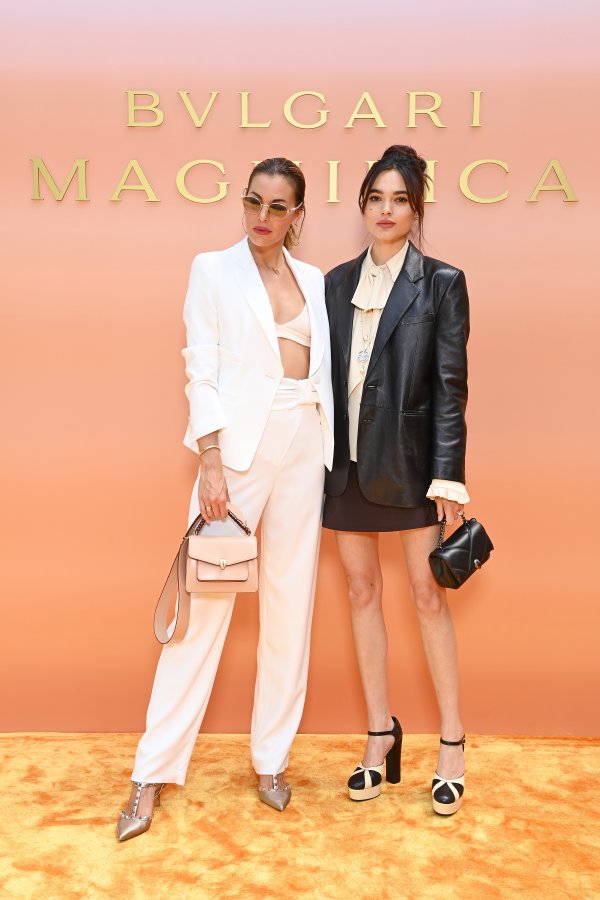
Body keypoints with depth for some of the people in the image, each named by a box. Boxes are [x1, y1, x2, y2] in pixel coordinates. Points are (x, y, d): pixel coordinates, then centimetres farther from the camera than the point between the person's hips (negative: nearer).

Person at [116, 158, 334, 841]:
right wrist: (210, 460, -12)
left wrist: (330, 451, 5)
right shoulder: (213, 269, 5)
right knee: (206, 604, -4)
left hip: (303, 447, 4)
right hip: (238, 444, -4)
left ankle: (272, 758, 20)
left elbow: (325, 372, 14)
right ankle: (153, 773, 8)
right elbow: (202, 368, -3)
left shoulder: (315, 282, 15)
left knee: (291, 603, 6)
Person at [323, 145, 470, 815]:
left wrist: (448, 476, -11)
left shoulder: (441, 283, -1)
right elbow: (326, 378, 9)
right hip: (348, 462, 4)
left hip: (408, 462, -4)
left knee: (427, 596, 3)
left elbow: (450, 386, -5)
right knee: (362, 592, 10)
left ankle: (451, 740, 18)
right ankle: (380, 733, 24)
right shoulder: (337, 283, 10)